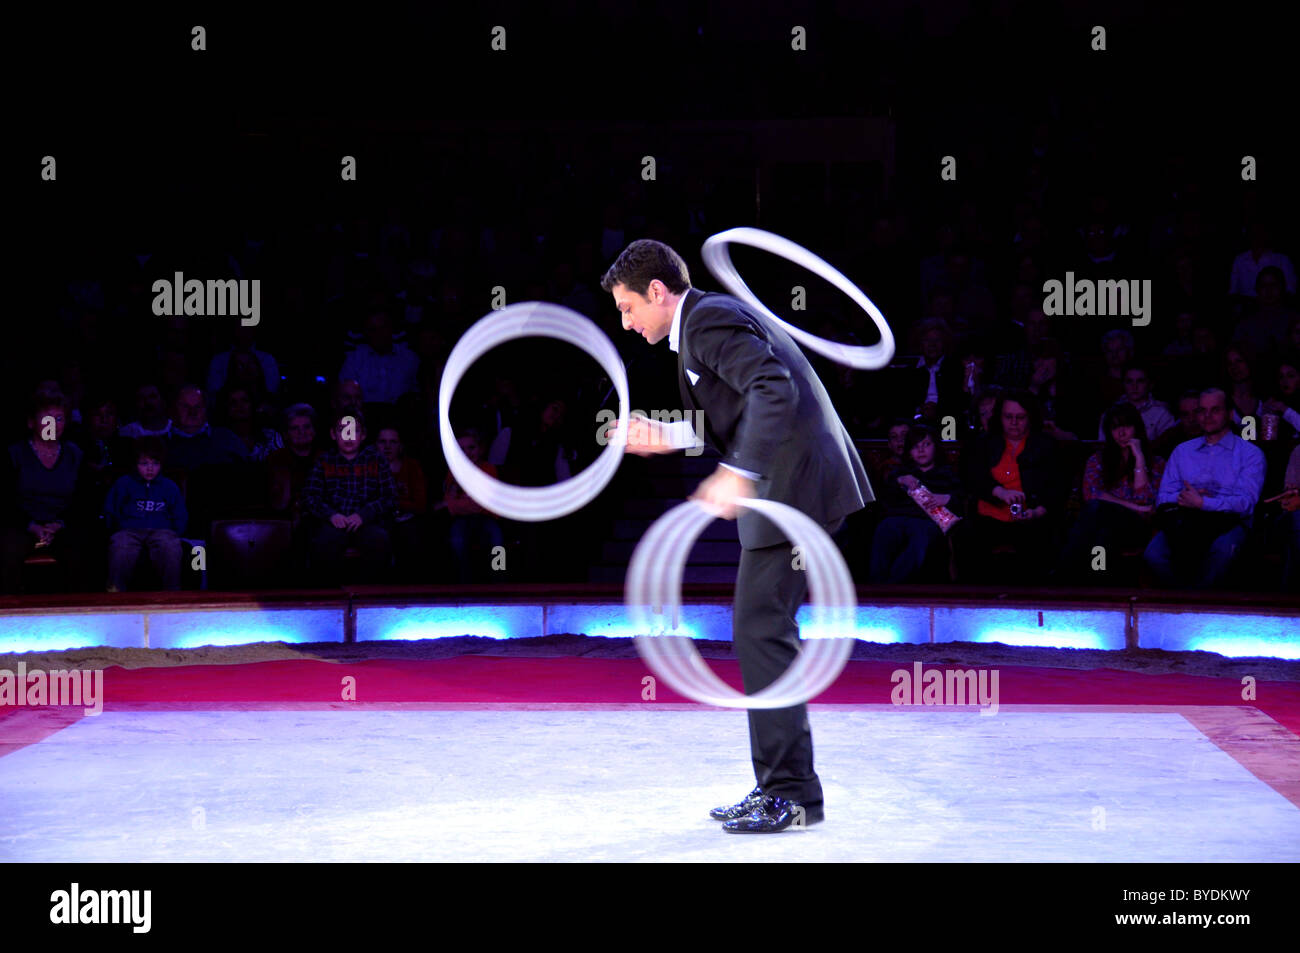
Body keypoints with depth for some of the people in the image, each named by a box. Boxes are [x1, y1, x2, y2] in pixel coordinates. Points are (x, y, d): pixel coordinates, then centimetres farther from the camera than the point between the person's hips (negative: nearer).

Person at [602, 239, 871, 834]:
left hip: (794, 487, -11)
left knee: (760, 630, -9)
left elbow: (774, 390, -25)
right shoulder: (713, 316, 20)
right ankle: (783, 785, 17)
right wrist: (669, 437, 16)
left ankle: (790, 792, -5)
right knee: (763, 631, 13)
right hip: (799, 487, 11)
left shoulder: (709, 320, -11)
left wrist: (738, 473, -31)